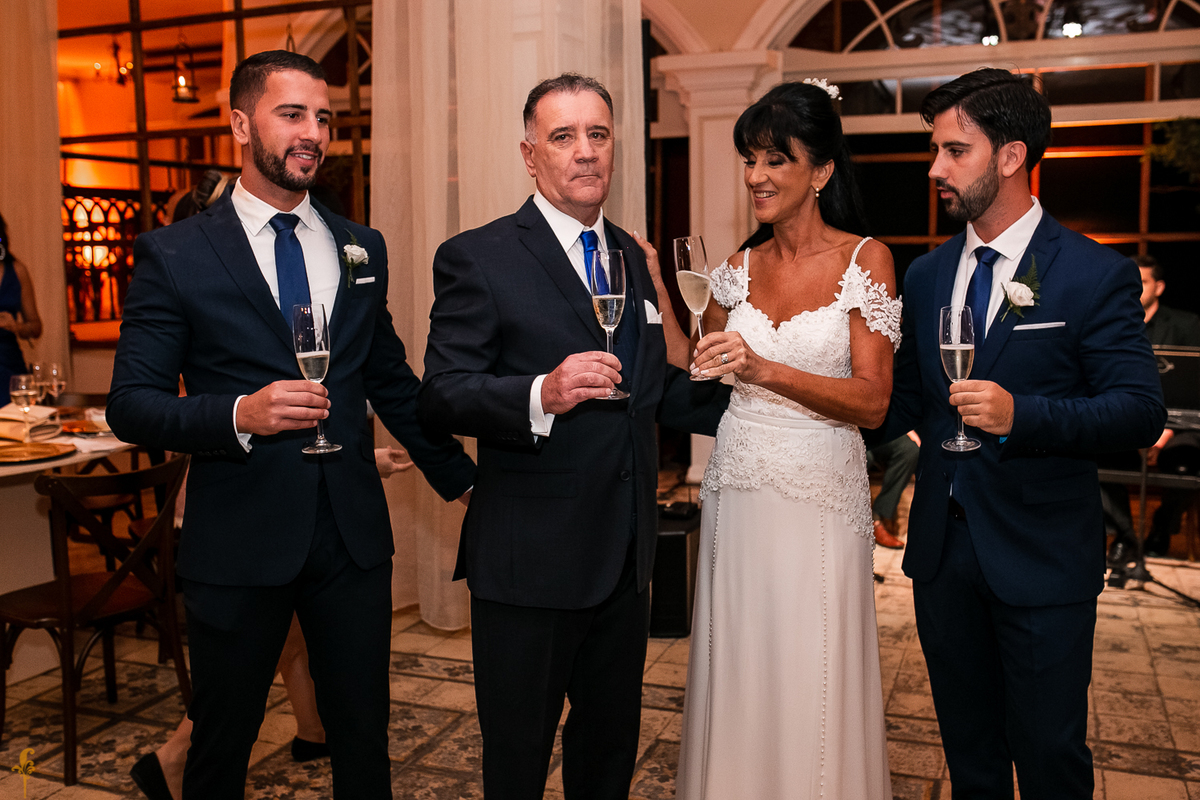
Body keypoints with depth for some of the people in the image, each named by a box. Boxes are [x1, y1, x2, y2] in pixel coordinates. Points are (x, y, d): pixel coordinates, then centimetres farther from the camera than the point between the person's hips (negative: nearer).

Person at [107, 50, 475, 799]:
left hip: (354, 532, 3)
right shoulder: (173, 255, -4)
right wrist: (240, 415, -24)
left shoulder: (363, 248, 9)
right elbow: (132, 405, -6)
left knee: (365, 735, 13)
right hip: (239, 536, -3)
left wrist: (462, 478, 16)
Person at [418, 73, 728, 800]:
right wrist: (540, 395, -33)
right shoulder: (476, 258, -9)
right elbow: (441, 397, -16)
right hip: (529, 560, -6)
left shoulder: (635, 259, 12)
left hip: (626, 556, 6)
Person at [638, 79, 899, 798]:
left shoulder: (866, 260, -5)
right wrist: (653, 288, 5)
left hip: (821, 497, -4)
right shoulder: (742, 267, 7)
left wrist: (765, 371, -24)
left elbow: (872, 401, -12)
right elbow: (697, 371, 15)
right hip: (738, 490, 4)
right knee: (737, 675, 13)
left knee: (813, 690, 6)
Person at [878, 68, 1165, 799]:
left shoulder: (1095, 274, -10)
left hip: (1041, 555, -5)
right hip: (943, 548, 5)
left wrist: (1022, 415, -29)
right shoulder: (926, 276, 7)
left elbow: (1142, 410, -15)